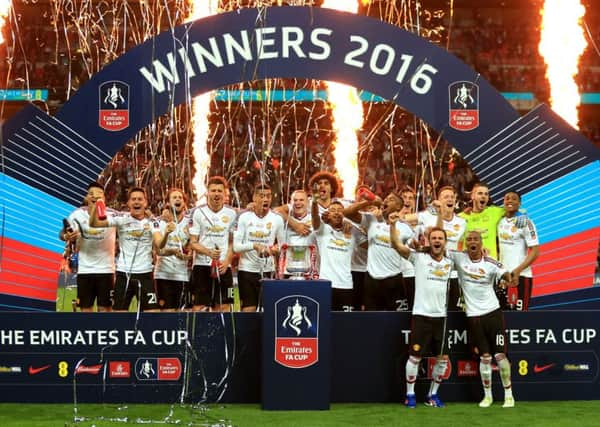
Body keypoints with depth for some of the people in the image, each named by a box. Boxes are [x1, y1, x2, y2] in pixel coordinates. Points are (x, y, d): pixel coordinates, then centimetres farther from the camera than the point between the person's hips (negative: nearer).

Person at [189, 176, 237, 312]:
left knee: (223, 307, 1)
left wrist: (227, 261, -6)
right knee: (198, 306, -5)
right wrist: (209, 252, -18)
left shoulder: (231, 213, 7)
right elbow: (193, 242, -1)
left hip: (223, 267, 2)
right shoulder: (198, 212, 0)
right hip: (202, 265, -2)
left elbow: (233, 242, 10)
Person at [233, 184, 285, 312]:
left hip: (268, 270, 1)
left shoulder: (277, 219, 1)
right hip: (247, 269, -1)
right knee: (248, 309, -2)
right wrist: (255, 246, -24)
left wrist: (277, 249, -14)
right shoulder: (244, 217, -3)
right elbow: (236, 246, -7)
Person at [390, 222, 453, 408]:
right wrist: (393, 224, -26)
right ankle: (410, 395, 12)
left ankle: (432, 395, 21)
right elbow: (397, 244, -13)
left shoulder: (450, 262, 9)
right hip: (421, 314, -4)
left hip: (441, 316, 4)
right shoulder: (419, 258, -3)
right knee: (415, 356, -1)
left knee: (443, 358, 7)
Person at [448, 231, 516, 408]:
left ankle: (508, 395, 11)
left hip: (493, 312, -1)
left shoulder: (491, 263, -6)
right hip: (474, 315, 1)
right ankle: (487, 396, 17)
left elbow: (505, 274, -19)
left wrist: (509, 280, -42)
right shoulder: (459, 257, -2)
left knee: (500, 355, -1)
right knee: (484, 357, 3)